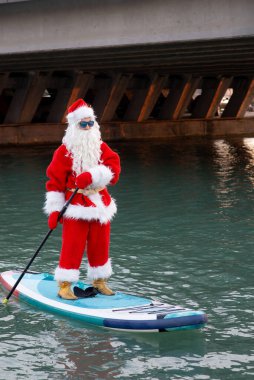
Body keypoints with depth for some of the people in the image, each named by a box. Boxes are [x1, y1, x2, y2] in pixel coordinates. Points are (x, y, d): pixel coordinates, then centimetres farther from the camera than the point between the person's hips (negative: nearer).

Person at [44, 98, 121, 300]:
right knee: (72, 246, -7)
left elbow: (113, 170, -9)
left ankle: (99, 280, 25)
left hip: (100, 204, 4)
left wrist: (92, 175, -25)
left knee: (100, 245, 11)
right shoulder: (64, 151, -5)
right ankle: (64, 285, 1)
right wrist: (54, 209, -12)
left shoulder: (102, 148, 6)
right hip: (76, 206, -4)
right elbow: (55, 181, -7)